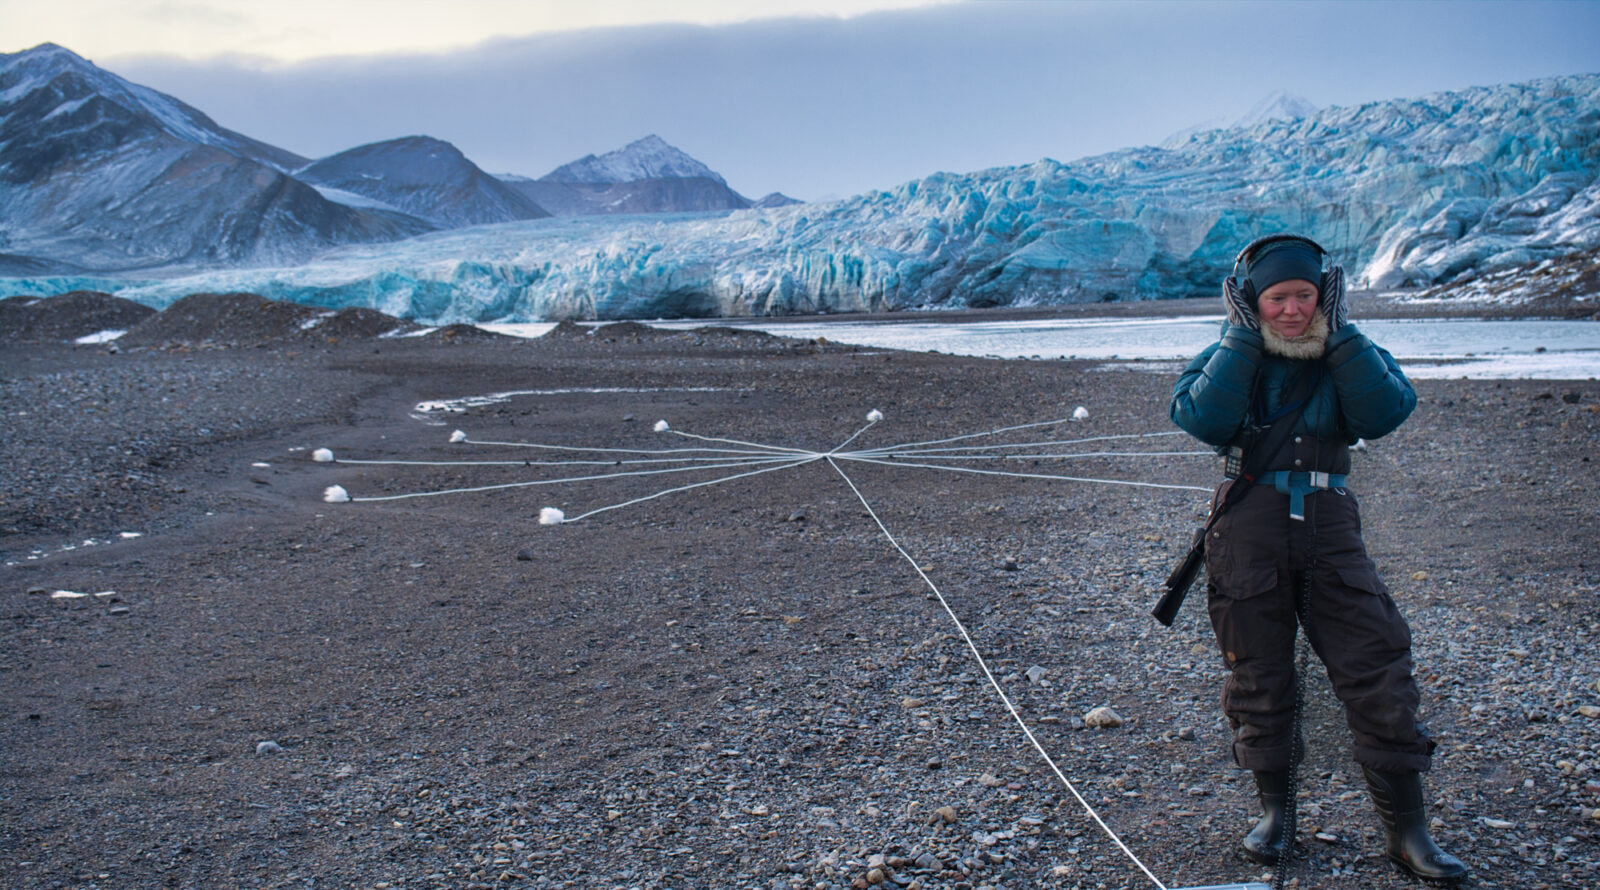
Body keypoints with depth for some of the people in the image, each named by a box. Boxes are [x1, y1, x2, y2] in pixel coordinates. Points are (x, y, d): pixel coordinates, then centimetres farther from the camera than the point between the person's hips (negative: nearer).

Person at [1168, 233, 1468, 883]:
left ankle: (1406, 831, 8)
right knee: (1259, 679, 8)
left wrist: (1340, 332, -12)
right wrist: (1243, 338, -14)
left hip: (1328, 522, 1)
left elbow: (1386, 412, -12)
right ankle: (1276, 811, 26)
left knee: (1377, 673, -3)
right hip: (1248, 530, -1)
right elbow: (1201, 419, -17)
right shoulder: (1227, 358, 3)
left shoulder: (1348, 355, 7)